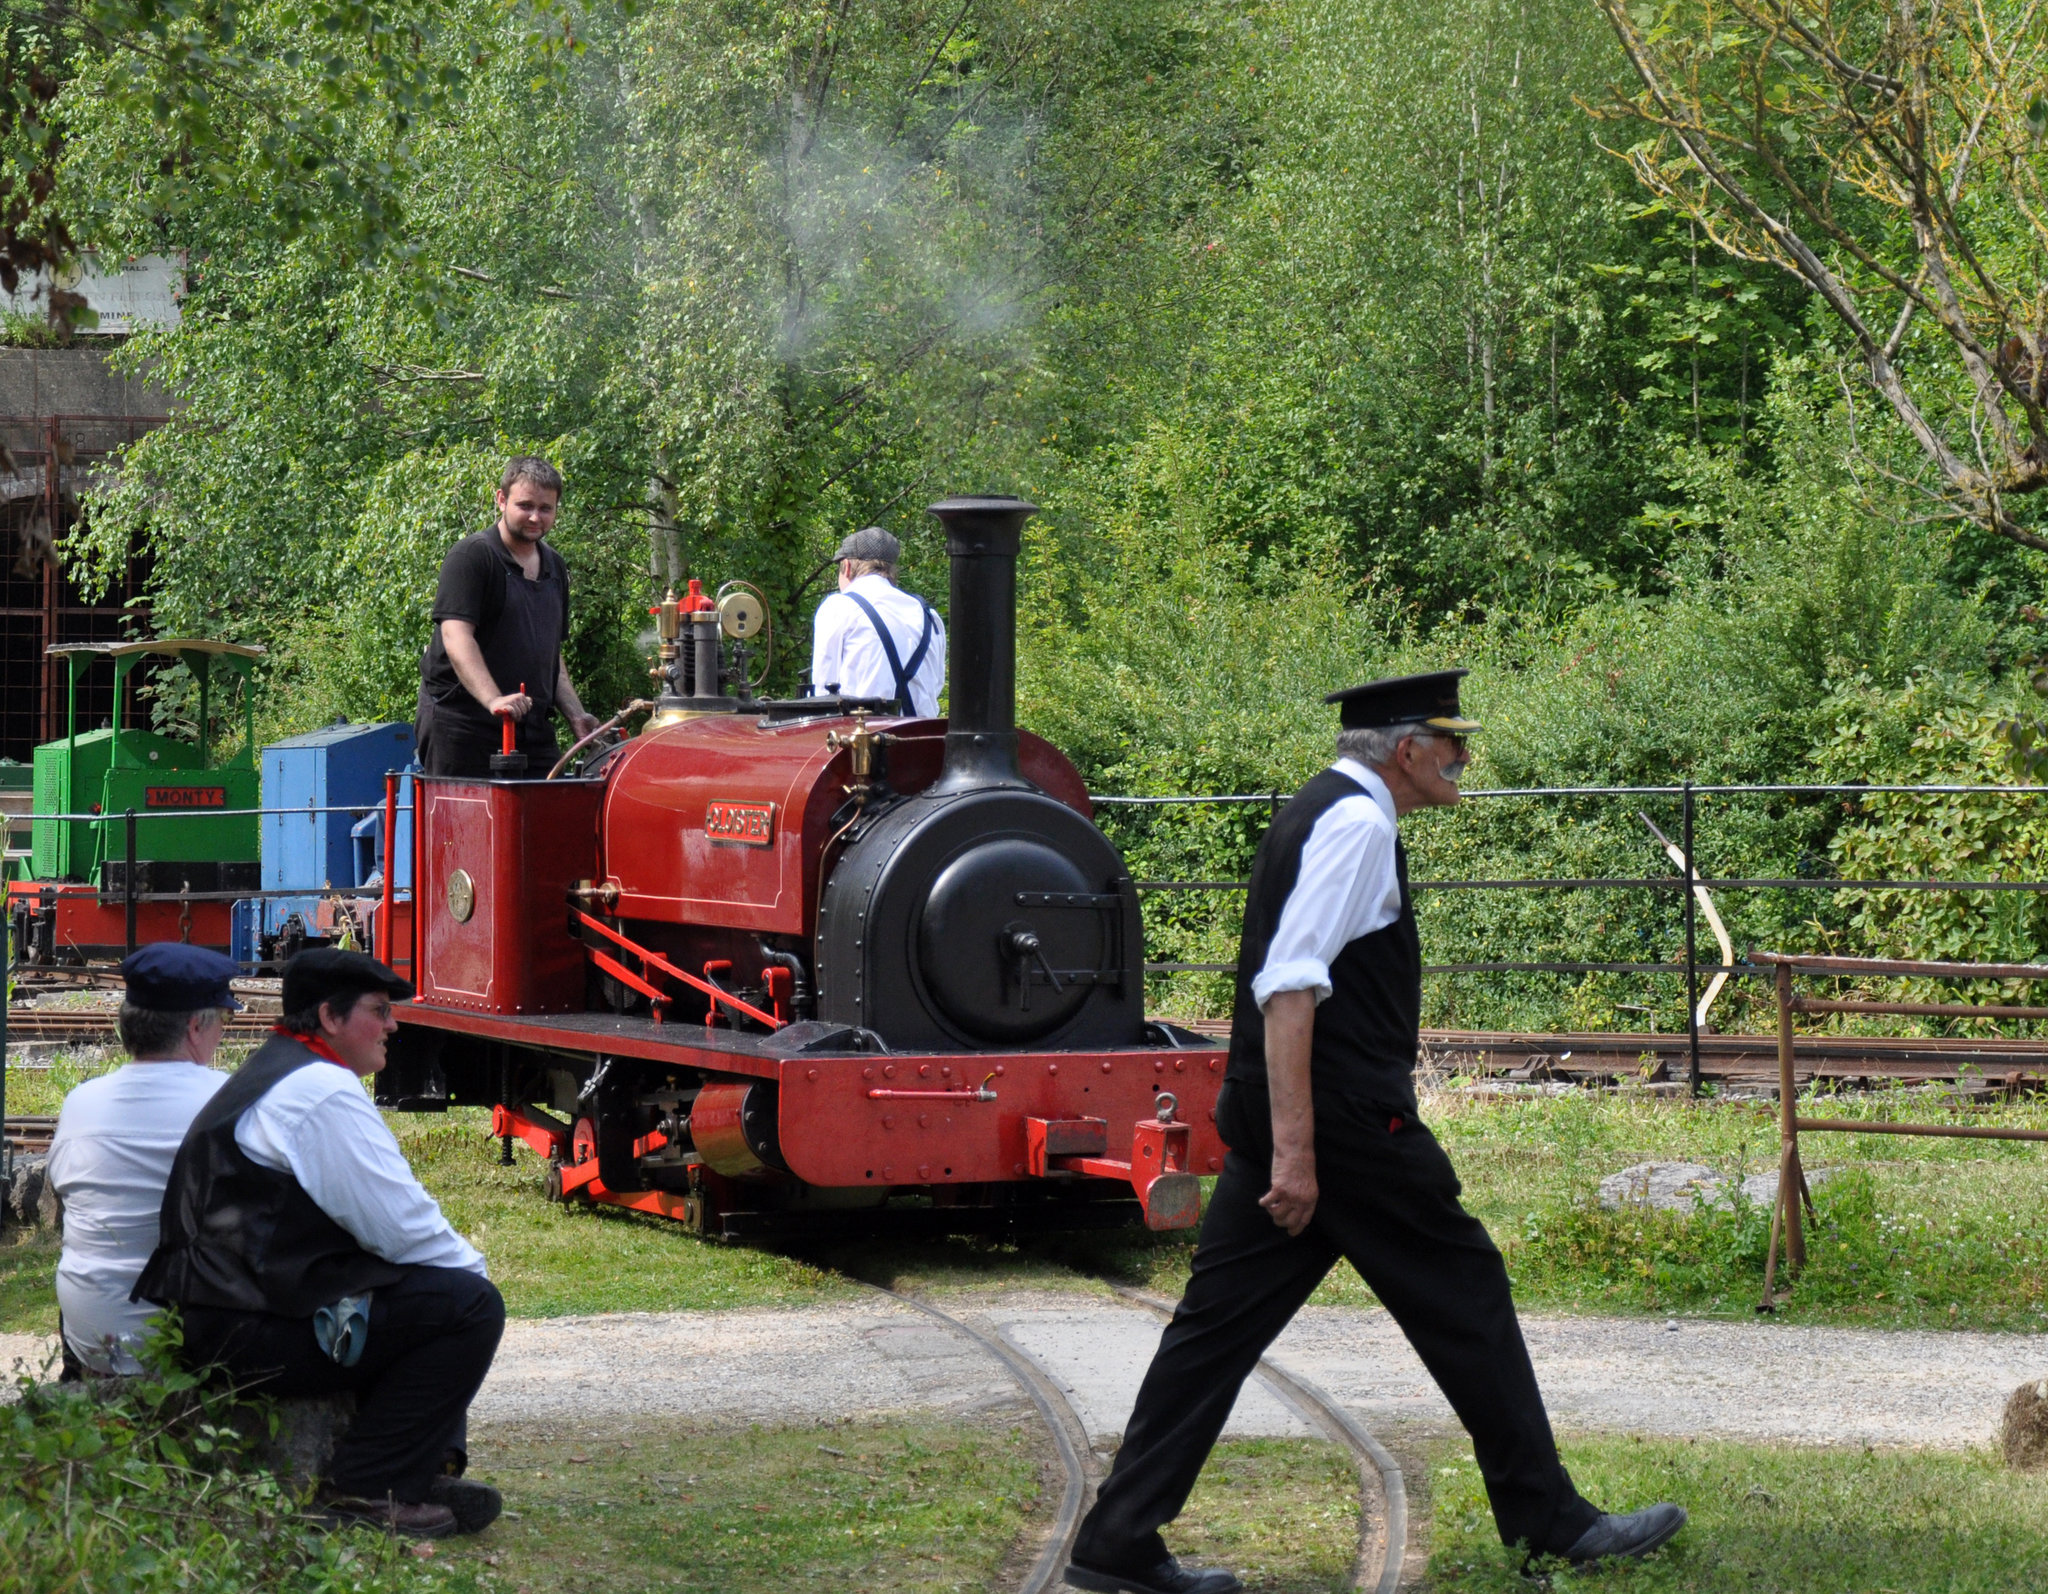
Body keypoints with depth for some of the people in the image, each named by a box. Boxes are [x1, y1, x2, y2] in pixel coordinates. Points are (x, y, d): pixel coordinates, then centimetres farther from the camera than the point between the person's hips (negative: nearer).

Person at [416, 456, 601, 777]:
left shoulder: (554, 567, 18)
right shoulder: (471, 555, -7)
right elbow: (456, 637, -19)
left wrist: (576, 715, 14)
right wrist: (494, 700, -31)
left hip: (532, 727, 7)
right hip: (462, 724, -7)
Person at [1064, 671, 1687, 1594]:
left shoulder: (1325, 812, 19)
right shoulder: (1358, 822, -13)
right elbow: (1291, 985, -22)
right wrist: (1295, 1152, -25)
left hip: (1281, 1123, 10)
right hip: (1345, 1123, -10)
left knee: (1223, 1318, 6)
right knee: (1461, 1292, 2)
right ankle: (1548, 1520, 12)